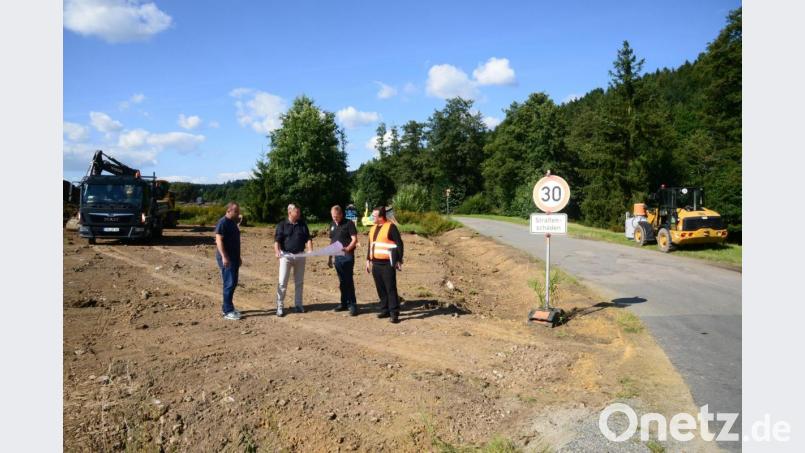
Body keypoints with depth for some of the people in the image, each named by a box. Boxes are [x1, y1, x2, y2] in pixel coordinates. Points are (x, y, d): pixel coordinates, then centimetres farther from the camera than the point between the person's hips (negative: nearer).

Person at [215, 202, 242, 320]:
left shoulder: (233, 222, 15)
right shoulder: (222, 223, -13)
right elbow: (219, 241, -19)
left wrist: (238, 257, 24)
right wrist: (224, 257, -27)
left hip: (234, 257, 9)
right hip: (226, 258, -9)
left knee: (233, 283, 12)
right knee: (229, 284, -8)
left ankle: (226, 307, 22)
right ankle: (228, 311, -4)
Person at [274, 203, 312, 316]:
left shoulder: (302, 224, 7)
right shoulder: (282, 225, -2)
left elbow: (308, 239, 5)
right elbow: (277, 240, -8)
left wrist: (310, 250, -13)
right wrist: (277, 251, -26)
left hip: (300, 256, 4)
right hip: (286, 255, -3)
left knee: (299, 282, 11)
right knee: (282, 282, -6)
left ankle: (298, 304, 22)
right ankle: (280, 306, 1)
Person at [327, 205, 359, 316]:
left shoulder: (349, 223, -7)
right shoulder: (332, 225, 14)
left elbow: (354, 239, -12)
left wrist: (347, 249, -30)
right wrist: (330, 258, 17)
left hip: (347, 256, -6)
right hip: (337, 257, 6)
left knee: (348, 281, -7)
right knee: (342, 281, 12)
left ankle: (352, 305, -2)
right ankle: (344, 303, 20)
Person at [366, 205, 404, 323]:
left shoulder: (390, 227, -8)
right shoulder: (373, 228, 16)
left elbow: (399, 243, -10)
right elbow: (370, 245, 23)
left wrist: (399, 260, -12)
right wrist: (368, 260, 19)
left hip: (387, 264, -8)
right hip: (376, 263, 8)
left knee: (390, 288, -7)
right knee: (380, 288, 11)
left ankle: (394, 313, -4)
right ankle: (385, 310, 20)